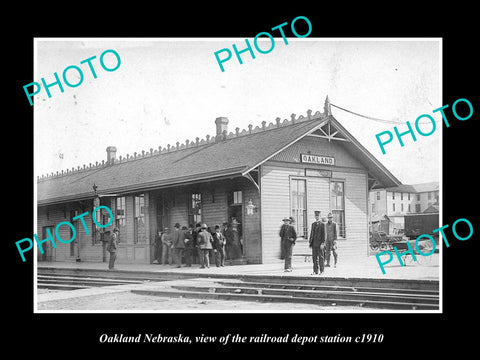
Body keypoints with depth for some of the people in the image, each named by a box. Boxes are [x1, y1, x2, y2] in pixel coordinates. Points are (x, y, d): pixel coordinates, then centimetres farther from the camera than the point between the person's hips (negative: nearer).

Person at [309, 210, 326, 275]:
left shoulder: (322, 224, -2)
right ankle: (315, 271, 9)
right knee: (314, 257, 5)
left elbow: (323, 234, -7)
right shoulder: (313, 224, 15)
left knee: (321, 257, -1)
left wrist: (323, 243, -14)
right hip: (314, 243, 5)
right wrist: (310, 242, 10)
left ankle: (322, 271, 4)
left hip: (320, 243, -5)